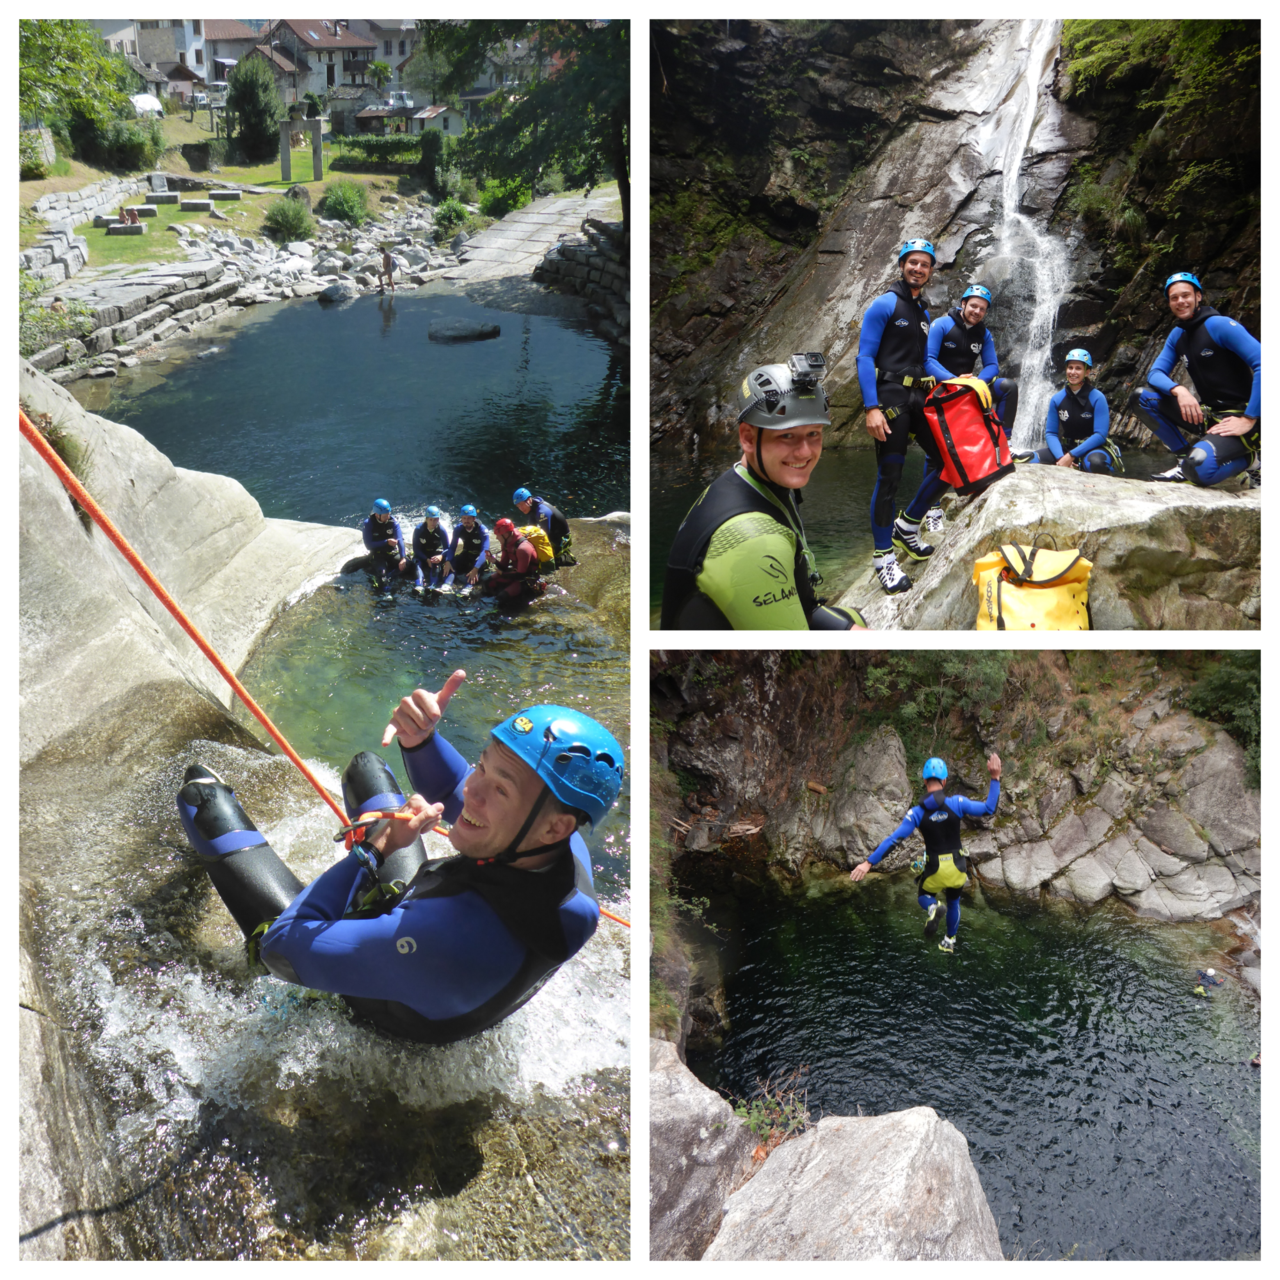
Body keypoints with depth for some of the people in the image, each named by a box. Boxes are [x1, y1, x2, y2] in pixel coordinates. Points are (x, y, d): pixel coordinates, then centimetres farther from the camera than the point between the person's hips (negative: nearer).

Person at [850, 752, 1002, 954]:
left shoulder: (916, 812, -15)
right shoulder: (956, 803, -15)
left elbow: (893, 839, -19)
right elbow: (989, 809, -6)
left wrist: (869, 863, -18)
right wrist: (995, 778, -4)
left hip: (934, 870, -2)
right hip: (957, 868, 2)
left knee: (925, 897, 25)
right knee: (953, 902, 29)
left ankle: (932, 908, -12)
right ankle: (949, 941, 44)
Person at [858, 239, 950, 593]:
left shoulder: (923, 314, 22)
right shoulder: (885, 305, -2)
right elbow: (865, 357, -10)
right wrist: (872, 408, -20)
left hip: (919, 397, 8)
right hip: (890, 396, -8)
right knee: (889, 475, -8)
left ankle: (907, 526, 19)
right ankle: (883, 556, -1)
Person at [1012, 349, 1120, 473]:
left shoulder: (1097, 398, -9)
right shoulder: (1057, 399, 1)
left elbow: (1100, 435, -15)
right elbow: (1051, 433, 1)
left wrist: (1071, 456, -24)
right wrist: (1061, 457, -19)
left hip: (1093, 449, -3)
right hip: (1066, 448, 3)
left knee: (1094, 462, -41)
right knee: (1030, 460, -23)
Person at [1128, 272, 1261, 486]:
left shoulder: (1219, 325, -15)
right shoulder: (1177, 335, 9)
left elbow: (1263, 365, -22)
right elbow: (1155, 373, 4)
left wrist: (1248, 420, -24)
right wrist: (1179, 390, -19)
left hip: (1238, 416, -7)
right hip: (1207, 413, 8)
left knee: (1200, 468, -34)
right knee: (1141, 398, -5)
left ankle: (1251, 459, -1)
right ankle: (1185, 457, 0)